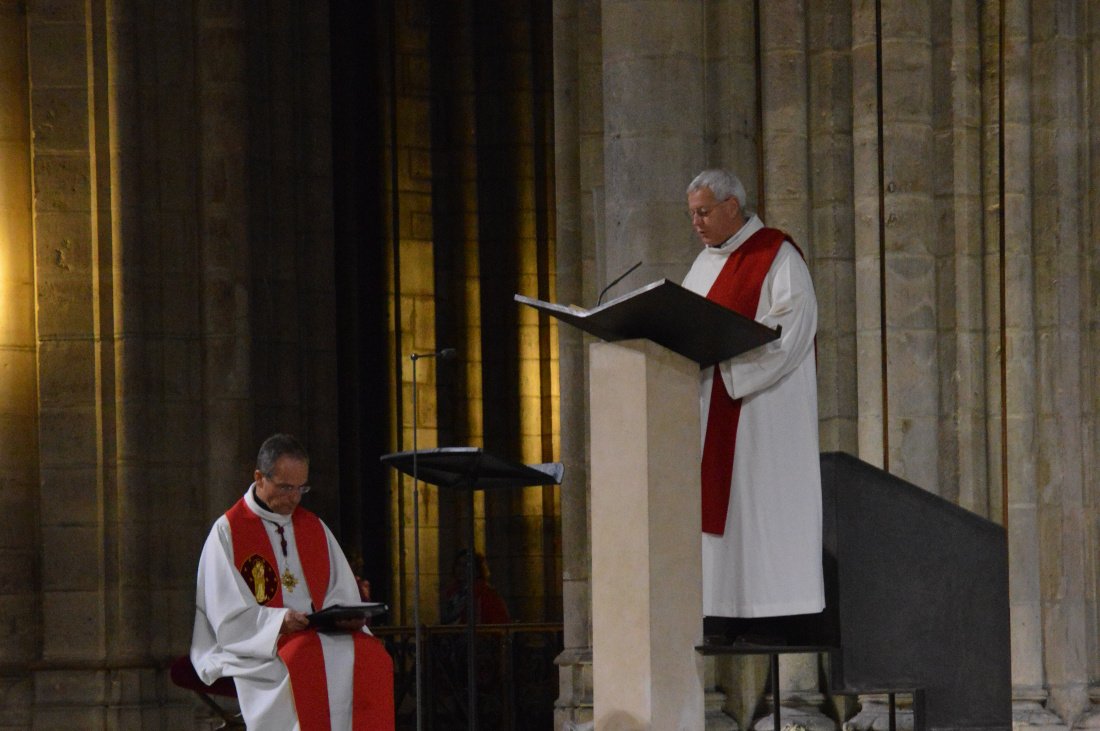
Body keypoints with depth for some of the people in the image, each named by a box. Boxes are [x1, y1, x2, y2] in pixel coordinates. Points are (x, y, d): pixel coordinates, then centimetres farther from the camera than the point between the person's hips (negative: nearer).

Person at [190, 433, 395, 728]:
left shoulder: (314, 527, 19)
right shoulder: (228, 531, 3)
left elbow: (342, 594, 16)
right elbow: (229, 615, -5)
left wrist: (347, 616, -7)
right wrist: (279, 622, -20)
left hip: (321, 636, 5)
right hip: (258, 647, -5)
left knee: (372, 657, -27)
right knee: (306, 663, -37)